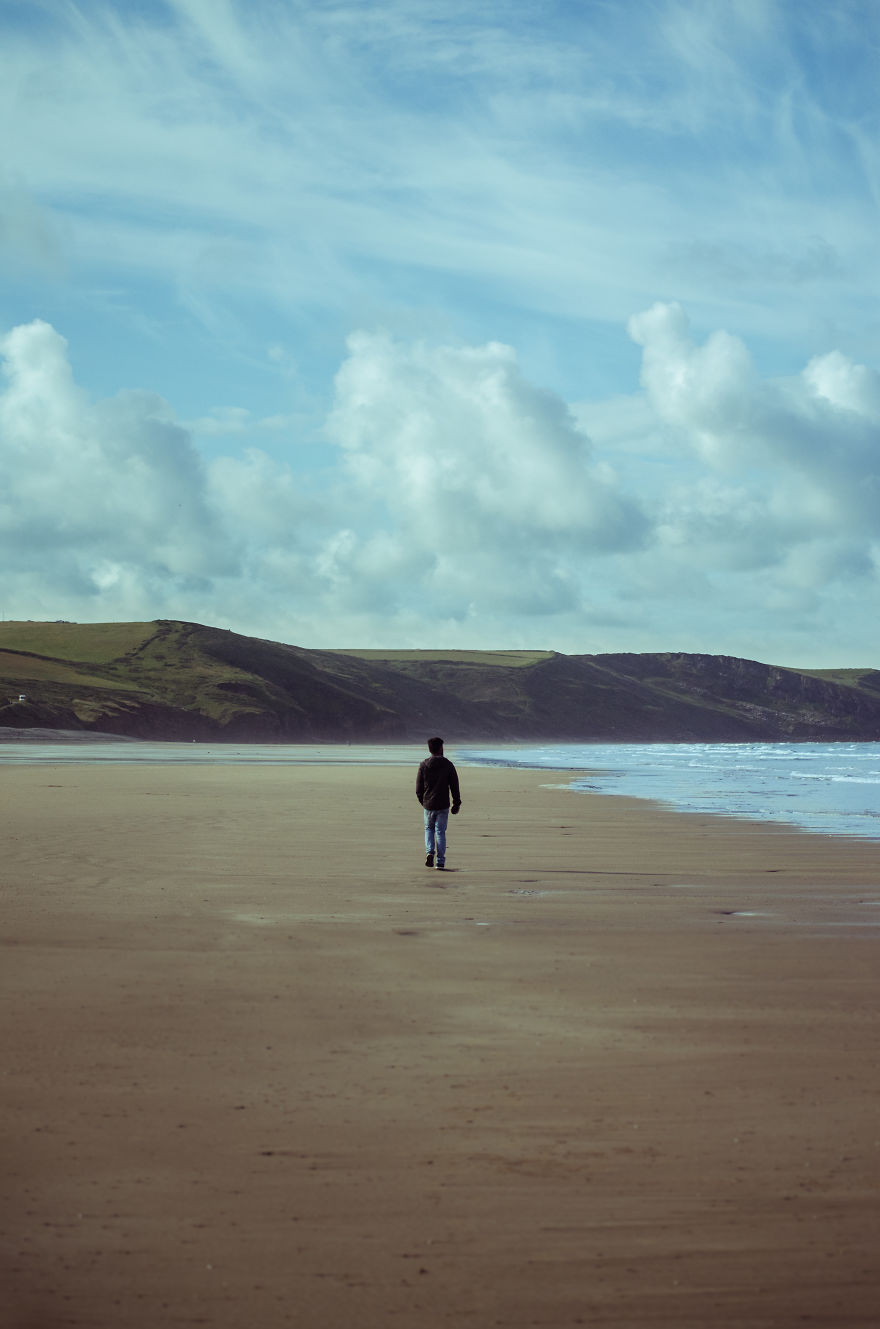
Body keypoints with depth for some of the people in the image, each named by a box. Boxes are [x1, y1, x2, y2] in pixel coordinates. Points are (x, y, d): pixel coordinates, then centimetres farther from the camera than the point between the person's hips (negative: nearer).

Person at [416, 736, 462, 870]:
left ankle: (430, 852, -5)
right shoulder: (448, 765, -4)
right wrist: (456, 804, 6)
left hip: (428, 804, 1)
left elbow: (418, 788, 2)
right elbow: (454, 786, -2)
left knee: (429, 829, 18)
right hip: (443, 805, -1)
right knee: (440, 831, 7)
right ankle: (440, 861, 6)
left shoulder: (424, 765, -2)